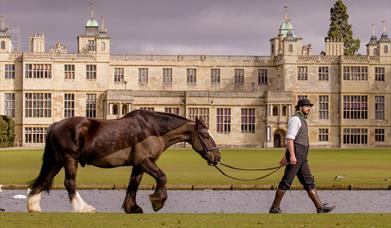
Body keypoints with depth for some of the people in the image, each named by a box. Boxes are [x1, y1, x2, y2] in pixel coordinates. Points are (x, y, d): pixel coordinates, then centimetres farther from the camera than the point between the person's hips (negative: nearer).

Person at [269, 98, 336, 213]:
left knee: (309, 182, 4)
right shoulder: (295, 119, -9)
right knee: (286, 182, -6)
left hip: (301, 158, 10)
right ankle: (274, 208, -1)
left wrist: (286, 157, 30)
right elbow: (290, 138, -19)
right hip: (295, 156, -10)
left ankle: (320, 207, 1)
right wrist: (292, 155, -26)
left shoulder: (300, 121, 24)